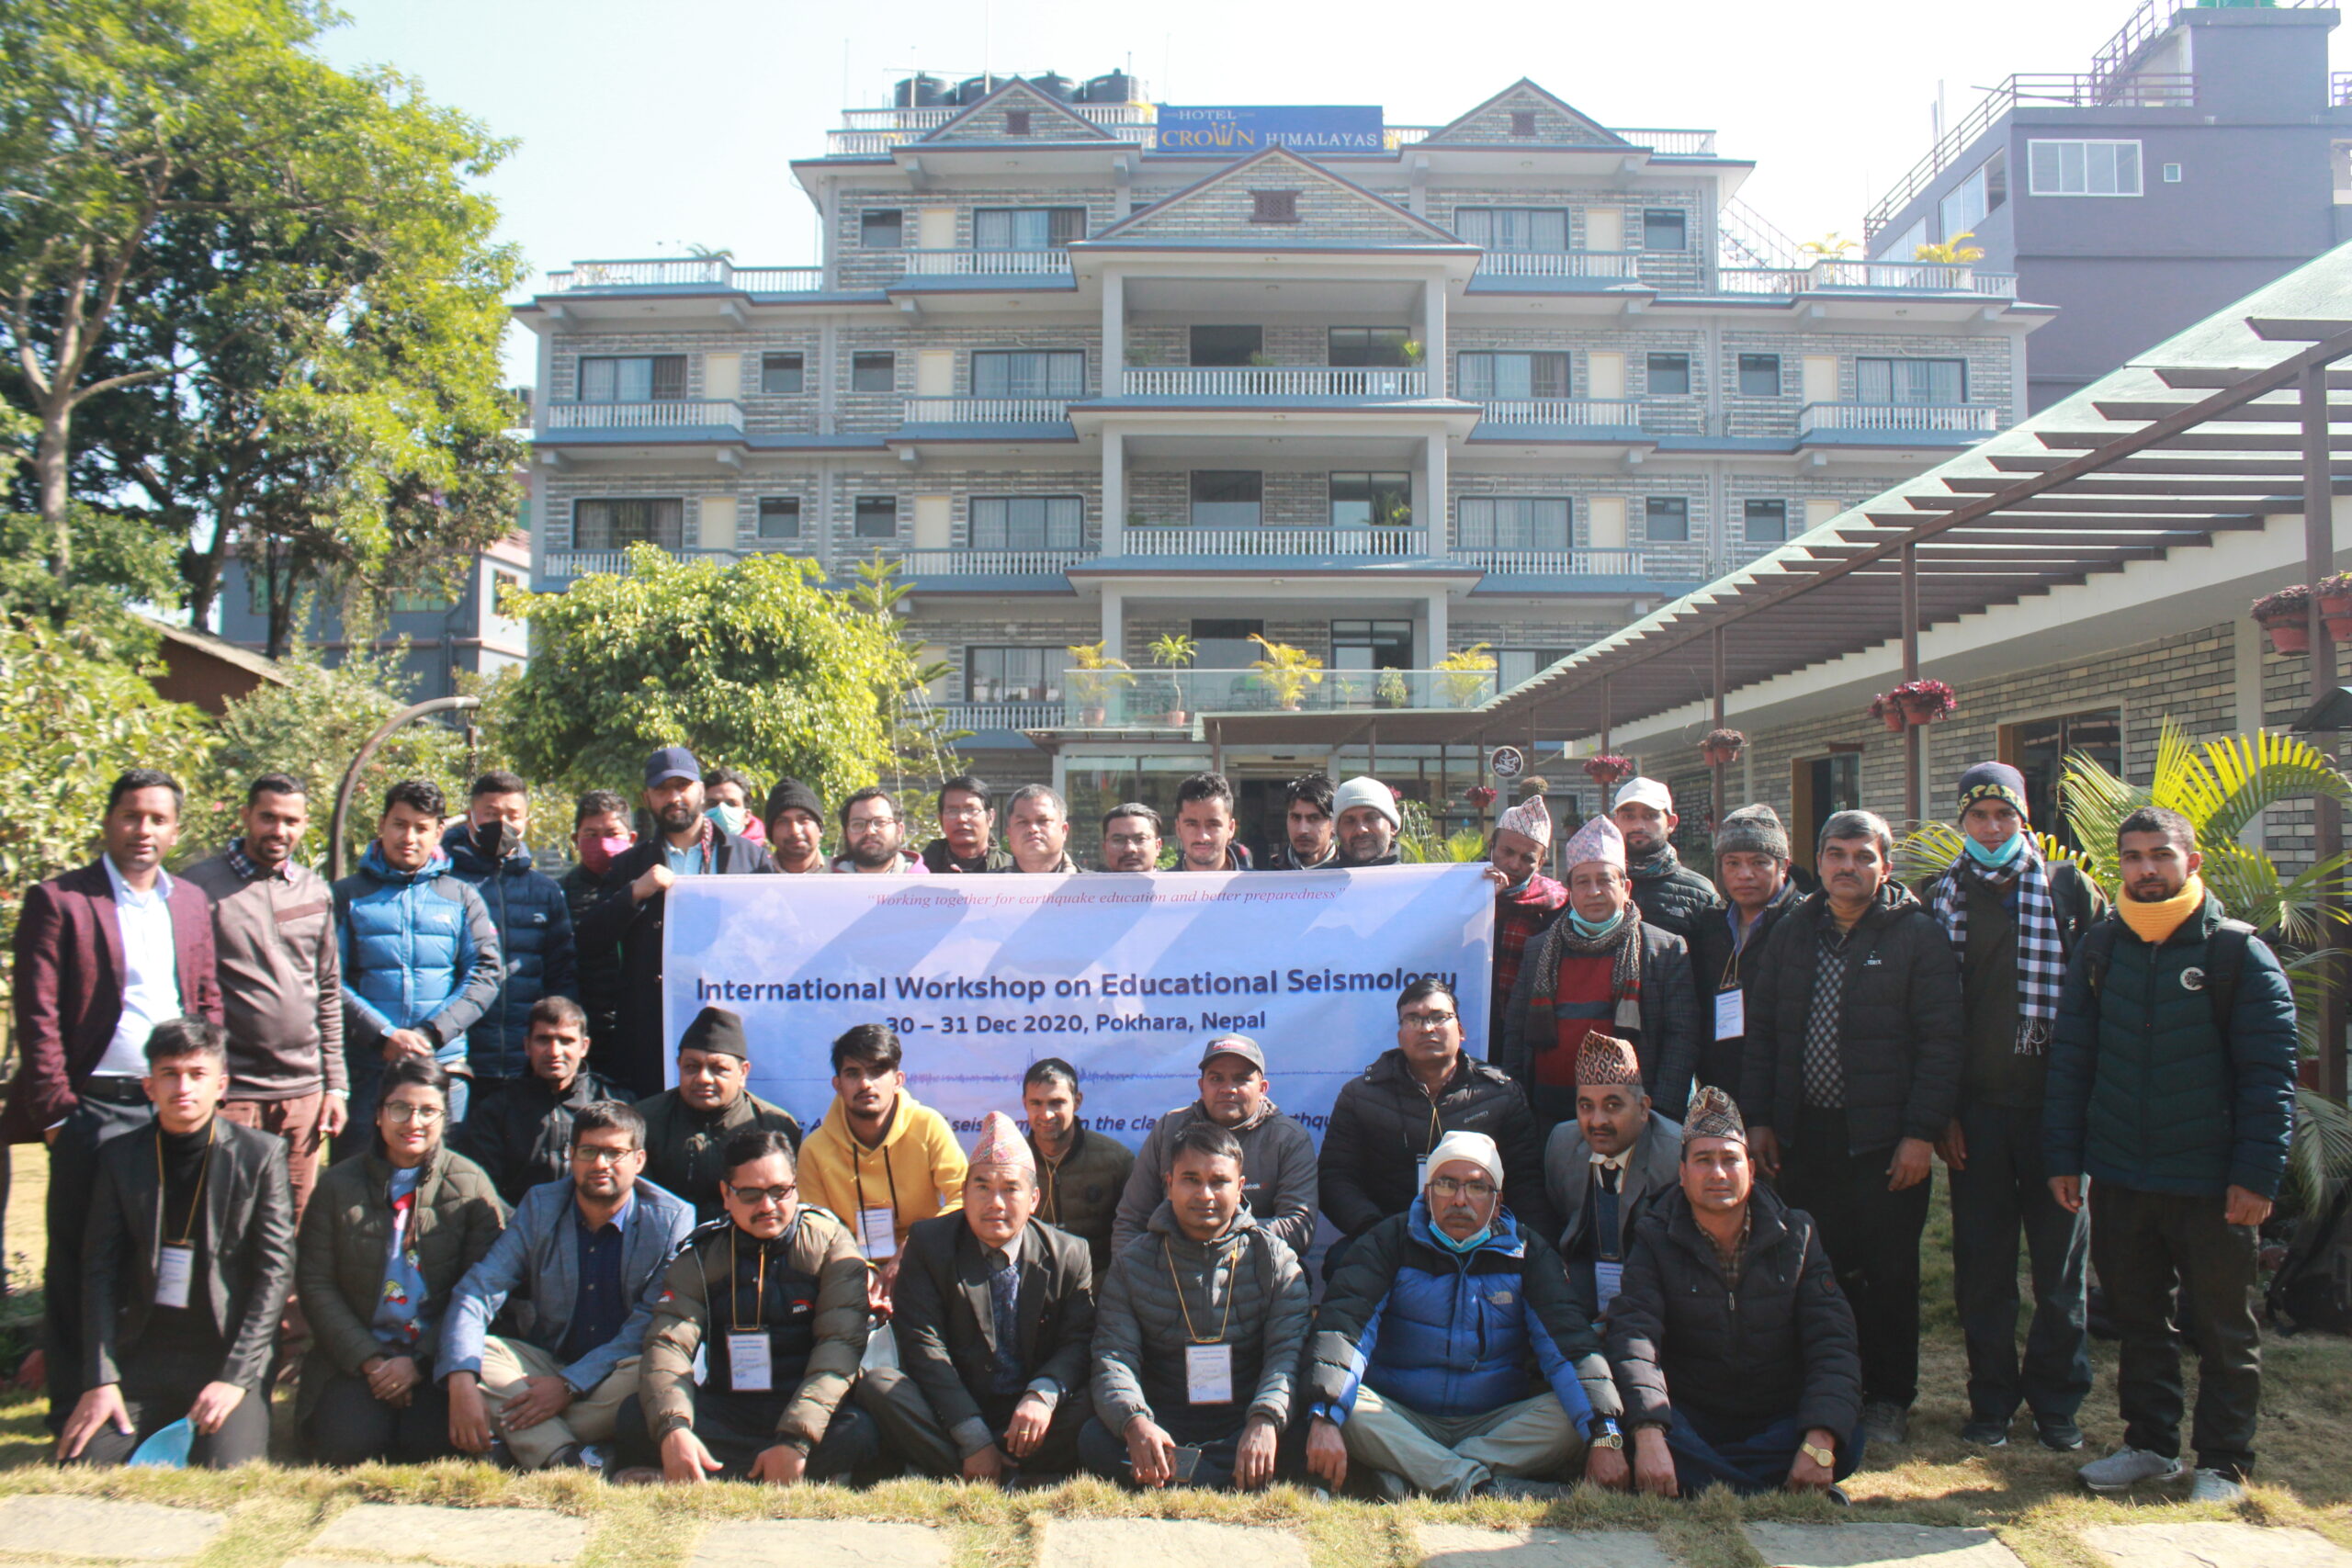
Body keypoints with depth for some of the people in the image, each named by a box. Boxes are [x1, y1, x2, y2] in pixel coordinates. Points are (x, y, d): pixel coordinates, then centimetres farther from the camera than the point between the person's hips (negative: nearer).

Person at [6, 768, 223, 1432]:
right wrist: (54, 1110, -9)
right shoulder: (57, 900, -2)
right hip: (94, 1109, -4)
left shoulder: (192, 902, 13)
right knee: (79, 1265, 5)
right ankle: (76, 1415, 15)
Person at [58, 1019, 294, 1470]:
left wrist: (235, 1377, -13)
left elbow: (275, 1271, -6)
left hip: (229, 1350, -3)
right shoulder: (119, 1157, 6)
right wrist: (101, 1379, -6)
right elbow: (100, 1270, 4)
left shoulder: (260, 1154, -3)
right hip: (141, 1355, 3)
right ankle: (163, 1434, 13)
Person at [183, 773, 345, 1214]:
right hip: (229, 1092, -4)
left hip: (304, 1093, 4)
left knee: (296, 1225, 8)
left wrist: (336, 1084, 12)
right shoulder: (200, 886, -2)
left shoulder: (316, 892, 12)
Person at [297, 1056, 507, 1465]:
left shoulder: (470, 1185, 2)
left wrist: (419, 1362, -12)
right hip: (356, 1358, 1)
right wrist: (370, 1360, -10)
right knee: (350, 1445, -24)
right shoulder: (339, 1184, 6)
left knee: (428, 1444, -25)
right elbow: (315, 1283, 1)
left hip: (435, 1359, -1)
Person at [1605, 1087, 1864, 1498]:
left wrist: (1819, 1443, -25)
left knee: (1846, 1442, -29)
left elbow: (1832, 1347, -7)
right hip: (1688, 1419, -1)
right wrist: (1649, 1436, -35)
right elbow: (1634, 1340, -17)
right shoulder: (1655, 1239, -3)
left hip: (1779, 1424, 2)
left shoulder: (1797, 1235, 1)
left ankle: (1697, 1475, -21)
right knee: (1628, 1426, -33)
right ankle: (1780, 1495, -27)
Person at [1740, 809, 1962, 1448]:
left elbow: (1940, 1041, -7)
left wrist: (1921, 1132, -13)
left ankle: (1886, 1400, 21)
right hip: (1803, 1133, 3)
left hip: (1885, 1138, -3)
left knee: (1888, 1274, 6)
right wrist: (1759, 1119, 4)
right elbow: (1760, 1029, 11)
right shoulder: (1791, 932, 10)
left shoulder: (1919, 935, -2)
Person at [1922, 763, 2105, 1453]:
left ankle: (2056, 1401, 20)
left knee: (2060, 1259, 6)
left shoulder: (2069, 887, 5)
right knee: (1982, 1264, 7)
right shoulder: (1940, 898, 6)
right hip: (1976, 1107, 1)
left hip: (2055, 1103, -1)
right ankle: (1992, 1400, 19)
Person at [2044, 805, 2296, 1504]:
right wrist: (2063, 1155, 2)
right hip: (2118, 1178, 4)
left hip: (2211, 1183, -4)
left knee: (2222, 1328, 8)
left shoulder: (2238, 953, -5)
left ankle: (2224, 1464, 21)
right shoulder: (2100, 947, 5)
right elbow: (2069, 1058, 7)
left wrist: (2257, 1175, -13)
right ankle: (2151, 1444, 29)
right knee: (2137, 1318, 15)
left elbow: (2270, 1074, -7)